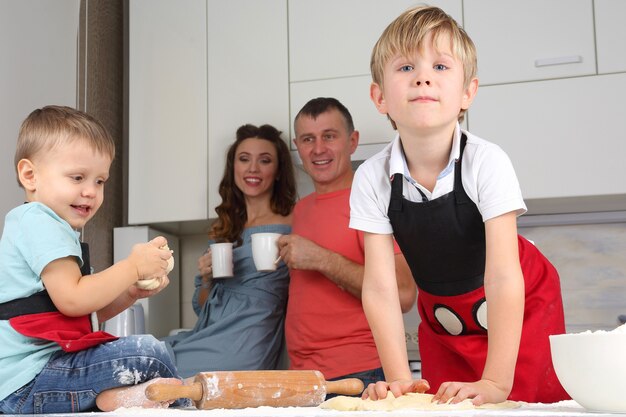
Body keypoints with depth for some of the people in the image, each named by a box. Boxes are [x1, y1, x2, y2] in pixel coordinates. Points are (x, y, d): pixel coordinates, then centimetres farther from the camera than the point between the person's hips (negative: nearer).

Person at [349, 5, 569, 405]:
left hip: (521, 308, -2)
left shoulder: (487, 162, -28)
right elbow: (379, 287, -21)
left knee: (530, 400, -7)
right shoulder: (372, 179, -21)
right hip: (441, 314, 2)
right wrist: (399, 379, -28)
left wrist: (496, 383, -35)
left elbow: (503, 278, -31)